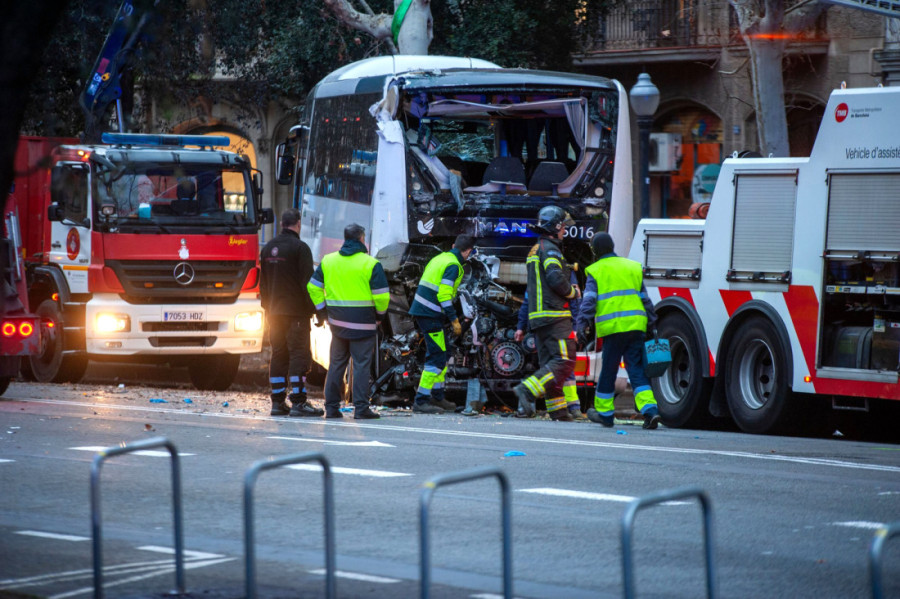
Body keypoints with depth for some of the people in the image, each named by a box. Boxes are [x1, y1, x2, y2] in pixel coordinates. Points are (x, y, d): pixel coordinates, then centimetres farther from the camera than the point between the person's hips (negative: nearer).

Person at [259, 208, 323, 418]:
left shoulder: (268, 248, 12)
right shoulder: (299, 248, -10)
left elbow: (263, 282, 18)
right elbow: (307, 281, -13)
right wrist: (316, 309, -7)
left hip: (274, 312, 7)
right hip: (296, 311, -7)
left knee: (278, 355, 9)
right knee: (299, 355, -6)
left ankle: (278, 402, 10)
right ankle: (298, 402, -11)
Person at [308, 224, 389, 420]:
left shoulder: (328, 261, 8)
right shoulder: (371, 264, -7)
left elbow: (313, 287, 9)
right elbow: (381, 294, -10)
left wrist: (323, 310, 15)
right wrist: (380, 314, 7)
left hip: (337, 322, 4)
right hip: (362, 322, -4)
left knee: (336, 363, 12)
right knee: (361, 364, -1)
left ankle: (331, 407, 11)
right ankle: (361, 408, -5)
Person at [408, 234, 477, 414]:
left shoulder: (440, 258, 15)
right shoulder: (453, 265, -13)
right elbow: (444, 295, -20)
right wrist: (454, 320, -16)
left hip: (422, 311, 10)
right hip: (430, 315, -10)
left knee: (443, 354, 18)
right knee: (437, 357, -8)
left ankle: (437, 396, 24)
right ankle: (420, 401, -10)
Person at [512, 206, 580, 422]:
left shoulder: (535, 250, 23)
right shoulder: (549, 249, -8)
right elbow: (555, 278, -21)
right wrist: (573, 292, -4)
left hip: (538, 316, 10)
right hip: (554, 315, -10)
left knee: (549, 362, 8)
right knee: (564, 361, -14)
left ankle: (558, 409, 7)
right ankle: (527, 391, -25)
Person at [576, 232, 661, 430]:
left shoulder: (596, 271, 3)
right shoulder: (633, 267, 16)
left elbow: (589, 300, -8)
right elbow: (645, 299, 17)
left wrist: (583, 324, -11)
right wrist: (651, 324, 21)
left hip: (613, 328, -4)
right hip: (636, 325, 4)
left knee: (608, 371, 8)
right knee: (637, 369, 3)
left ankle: (604, 412, 19)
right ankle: (649, 409, -13)